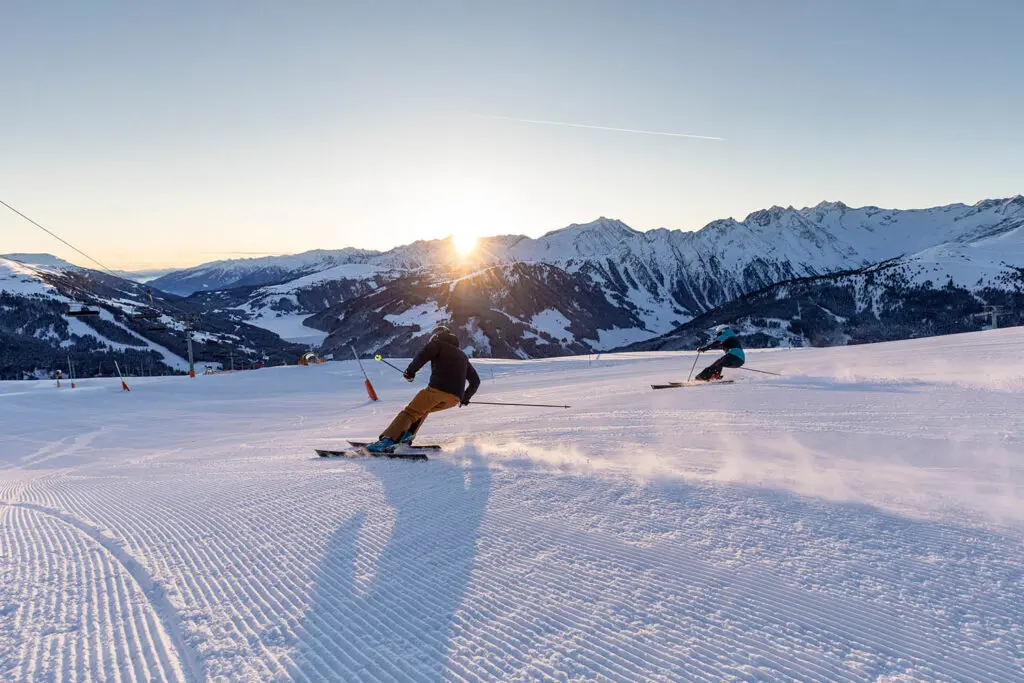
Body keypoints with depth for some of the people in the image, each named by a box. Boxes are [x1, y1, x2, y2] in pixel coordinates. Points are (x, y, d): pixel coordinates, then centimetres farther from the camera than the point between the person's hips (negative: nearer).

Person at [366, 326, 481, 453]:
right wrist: (465, 398, 44)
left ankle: (387, 441, -20)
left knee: (410, 412, -4)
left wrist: (411, 371, 4)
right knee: (423, 409, 26)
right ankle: (407, 435, 10)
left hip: (438, 388, -6)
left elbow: (422, 356, -8)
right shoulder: (462, 355, 32)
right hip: (455, 399, 6)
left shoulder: (438, 343, 14)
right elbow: (476, 381, 33)